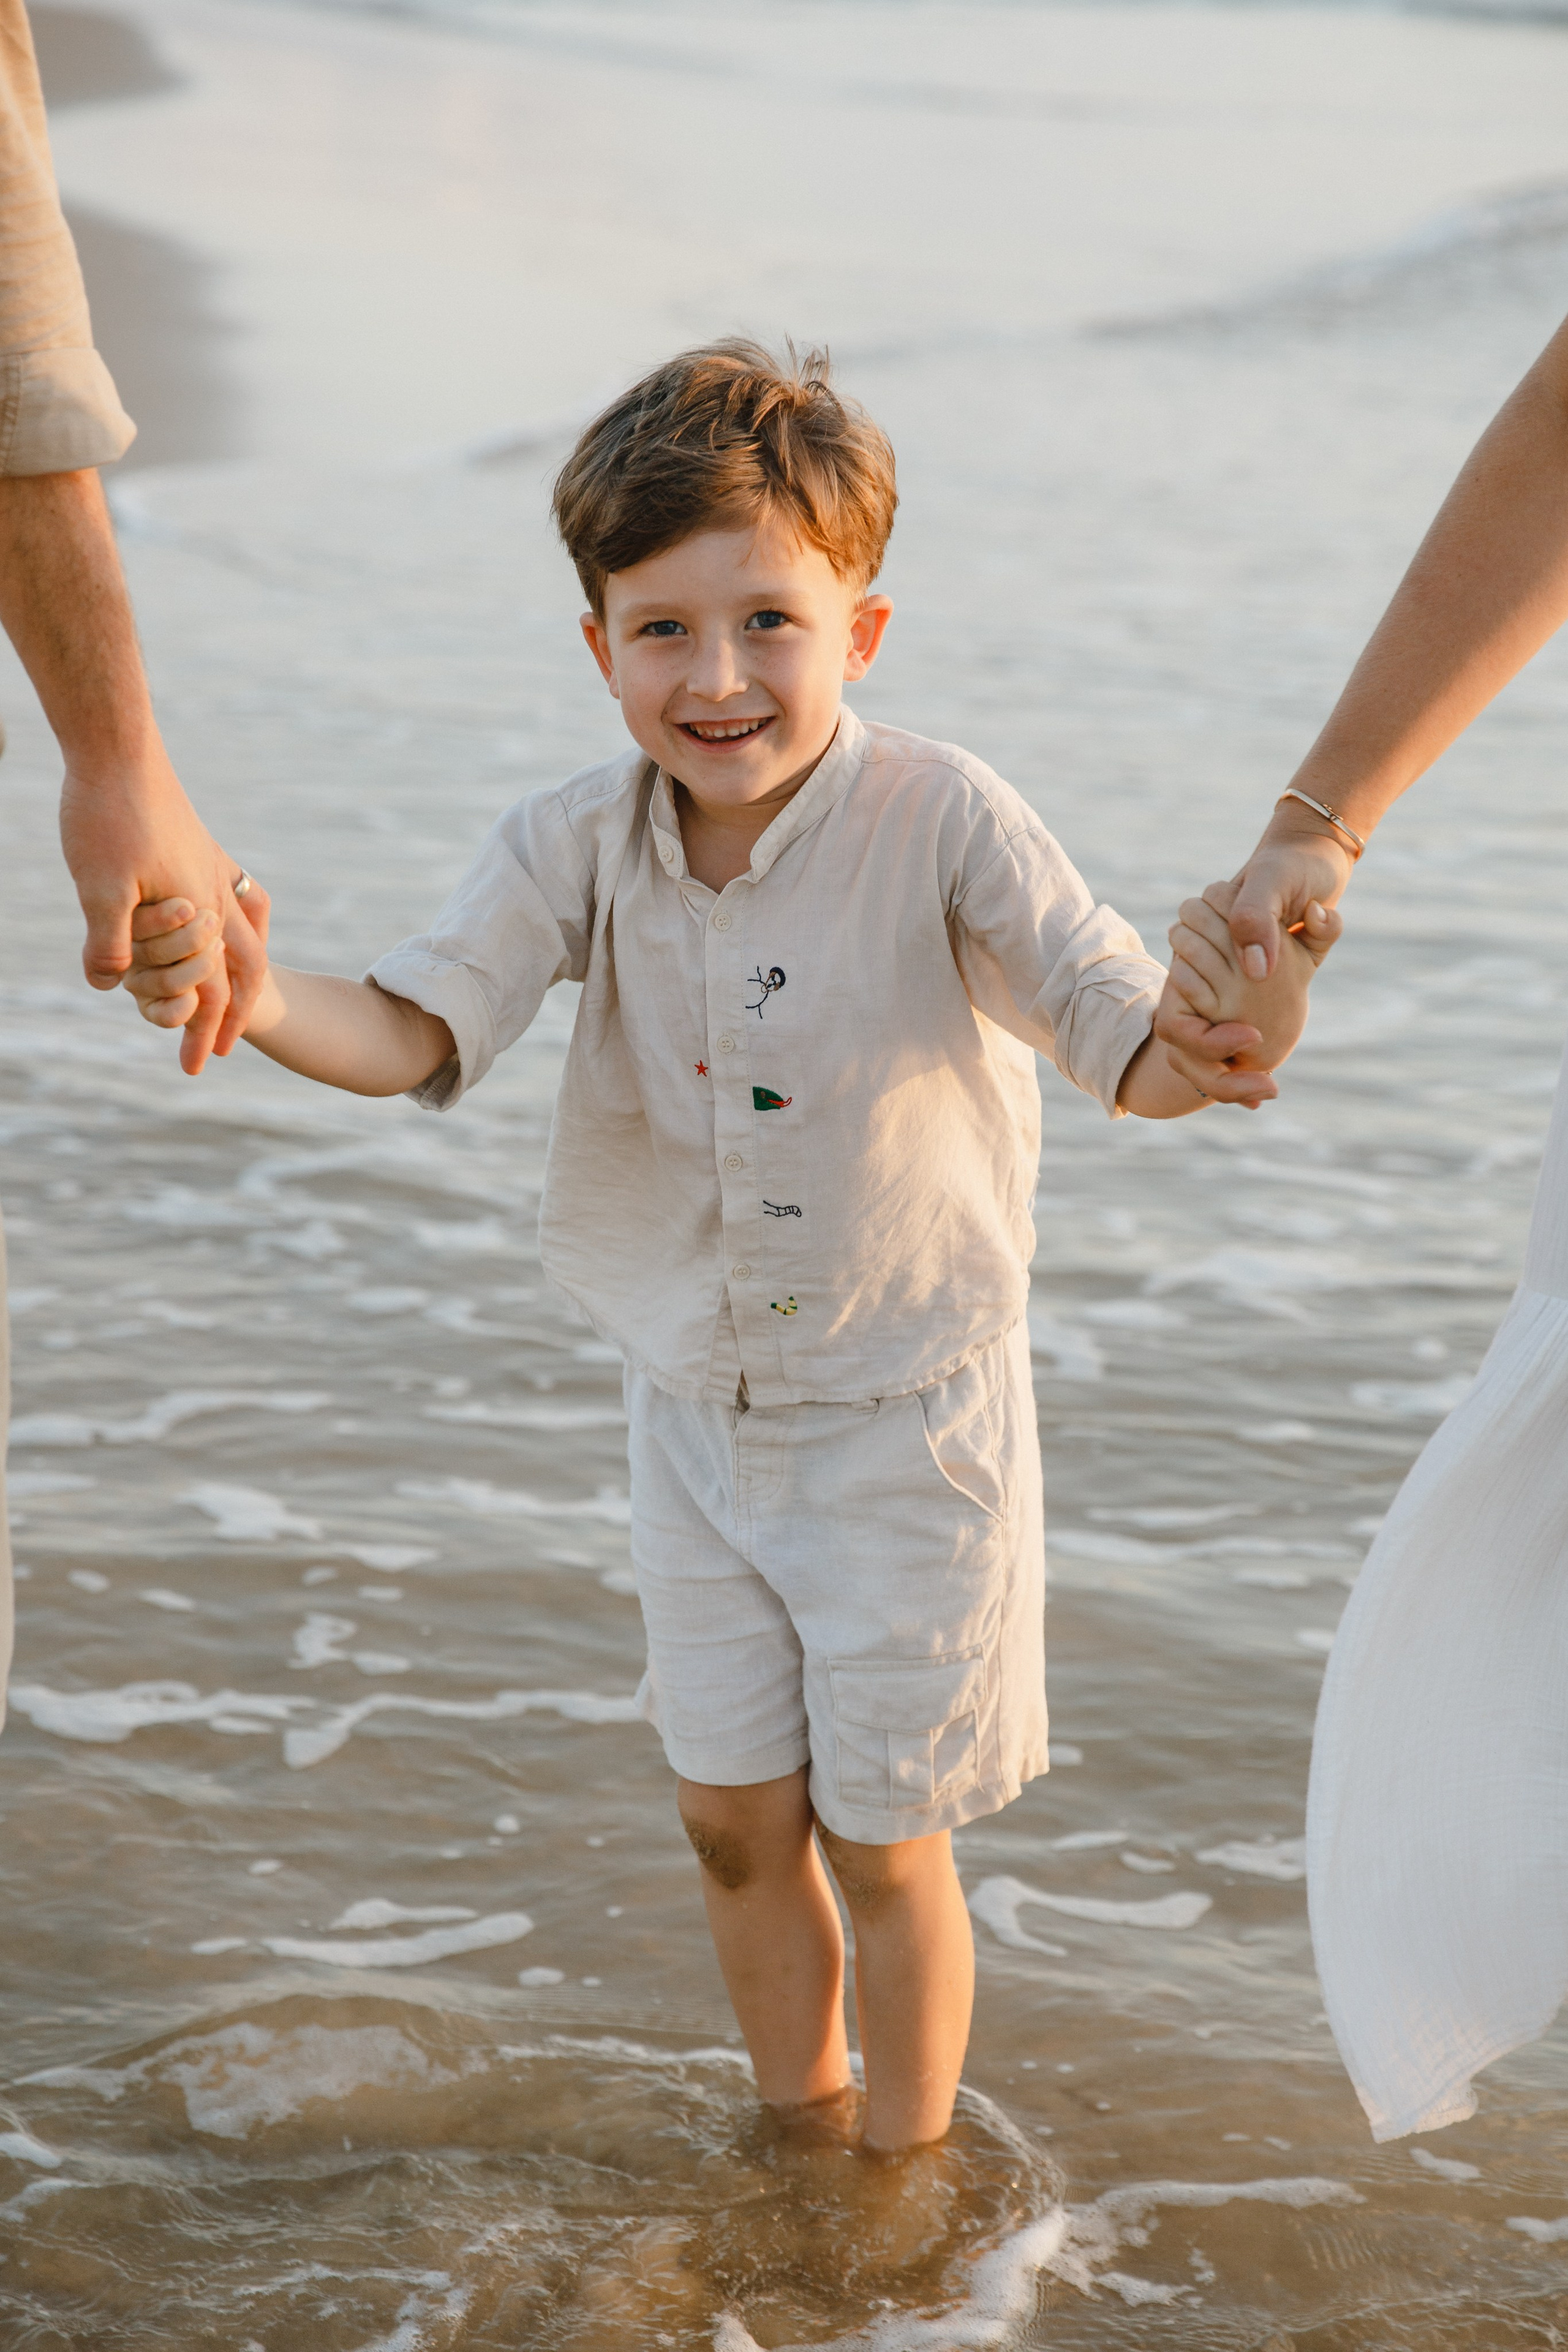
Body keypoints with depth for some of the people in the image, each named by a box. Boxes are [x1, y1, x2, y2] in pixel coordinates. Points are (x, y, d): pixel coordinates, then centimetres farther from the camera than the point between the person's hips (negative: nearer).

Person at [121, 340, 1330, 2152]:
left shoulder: (938, 824, -22)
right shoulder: (579, 848, -11)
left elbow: (1124, 1046, -26)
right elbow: (412, 1032, -20)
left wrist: (1223, 1043, -51)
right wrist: (249, 999, -42)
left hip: (908, 1428, -4)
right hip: (697, 1424, 4)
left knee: (882, 1846, 10)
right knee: (737, 1827, 18)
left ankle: (908, 2179, 33)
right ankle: (797, 2135, 43)